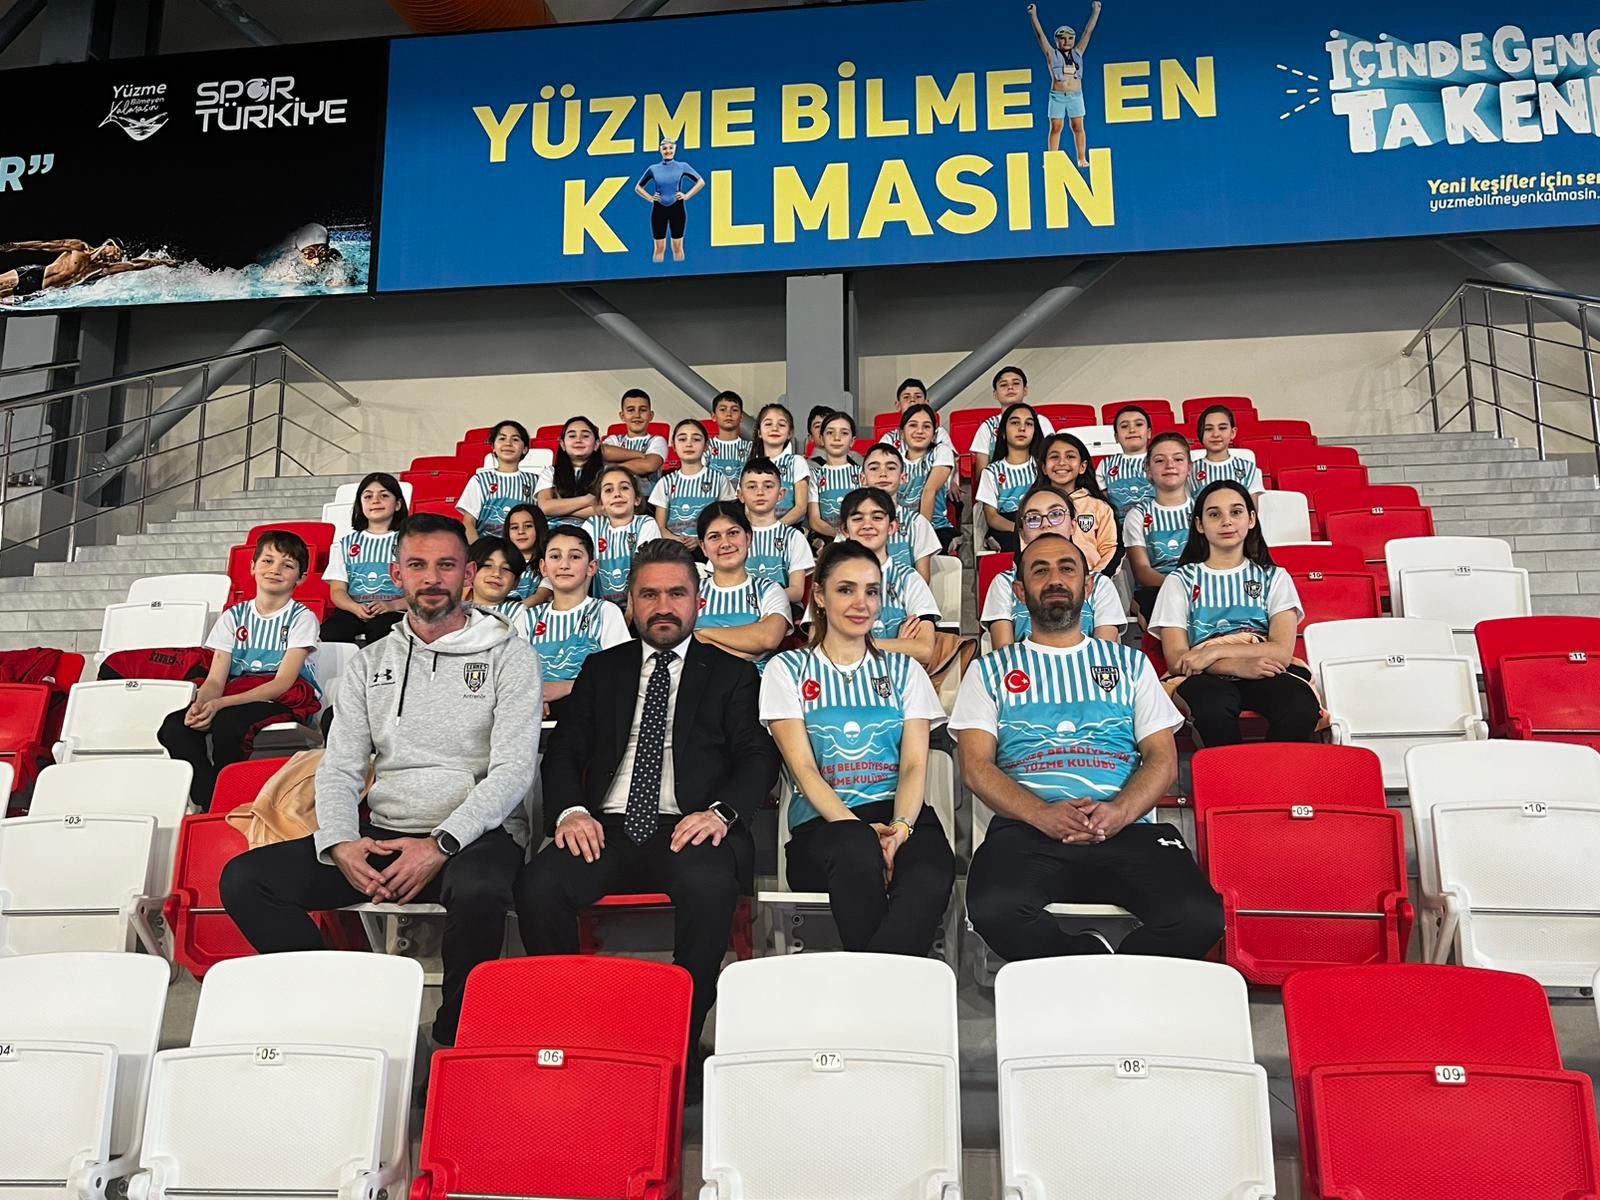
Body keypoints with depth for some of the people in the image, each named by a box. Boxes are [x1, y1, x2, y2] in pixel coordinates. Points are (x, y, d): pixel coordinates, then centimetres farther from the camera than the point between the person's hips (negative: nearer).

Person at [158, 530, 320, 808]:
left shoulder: (301, 618, 0)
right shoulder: (234, 616, 13)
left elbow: (282, 682, -11)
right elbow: (215, 679, 4)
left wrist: (220, 704, -23)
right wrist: (201, 703, -22)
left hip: (285, 701, -4)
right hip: (235, 699, 5)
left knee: (227, 722, -34)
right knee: (174, 726, -23)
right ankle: (208, 800, -20)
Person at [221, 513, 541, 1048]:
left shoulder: (508, 654, 2)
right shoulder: (370, 663, 15)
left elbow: (513, 769, -8)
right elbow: (339, 769, 10)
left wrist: (440, 845, -19)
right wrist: (341, 845, -12)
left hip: (475, 834, -4)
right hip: (382, 837, 5)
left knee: (478, 890, -39)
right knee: (243, 880, -12)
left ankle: (453, 1044, -14)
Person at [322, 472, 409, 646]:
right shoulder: (345, 543, 20)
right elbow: (337, 590, 12)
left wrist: (392, 606, -14)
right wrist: (355, 608, -10)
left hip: (394, 611, -2)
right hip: (353, 610, 2)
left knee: (378, 630, -38)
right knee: (328, 631, -31)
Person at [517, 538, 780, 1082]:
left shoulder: (732, 675, 17)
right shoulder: (602, 669, 23)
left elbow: (758, 757, 5)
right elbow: (564, 750, 14)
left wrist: (722, 812, -16)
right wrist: (569, 810, -8)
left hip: (690, 830, -2)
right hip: (607, 829, 3)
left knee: (708, 883, -37)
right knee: (538, 884, -28)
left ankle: (683, 1042, -20)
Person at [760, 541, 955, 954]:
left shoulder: (903, 671, 21)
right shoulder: (787, 669, 14)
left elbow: (914, 765, 8)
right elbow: (803, 768, 1)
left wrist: (901, 827, -15)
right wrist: (860, 829, -17)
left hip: (900, 816, 2)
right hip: (823, 824, -1)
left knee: (930, 877, -36)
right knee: (857, 852, -39)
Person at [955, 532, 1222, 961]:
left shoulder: (1130, 663, 24)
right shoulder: (991, 670, 19)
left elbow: (1163, 759, 13)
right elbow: (976, 765, 7)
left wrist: (1119, 811, -10)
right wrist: (1042, 814, -13)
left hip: (1126, 828, 1)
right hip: (1028, 829, -1)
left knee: (1200, 917, -28)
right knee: (993, 910, -35)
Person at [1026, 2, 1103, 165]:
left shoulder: (1078, 52, 9)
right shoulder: (1052, 54, 3)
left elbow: (1088, 32, 9)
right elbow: (1040, 35, -4)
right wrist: (1033, 15, -11)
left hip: (1076, 96, 2)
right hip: (1057, 96, -2)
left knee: (1078, 127, 3)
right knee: (1055, 128, -1)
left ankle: (1082, 158, 6)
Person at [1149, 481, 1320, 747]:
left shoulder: (1274, 577, 19)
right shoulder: (1180, 581, 14)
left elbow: (1283, 651, 2)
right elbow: (1176, 659, 1)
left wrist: (1216, 651, -11)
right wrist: (1239, 666, -15)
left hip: (1266, 671, 2)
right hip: (1206, 677, -1)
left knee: (1301, 709, -34)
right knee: (1214, 712, -39)